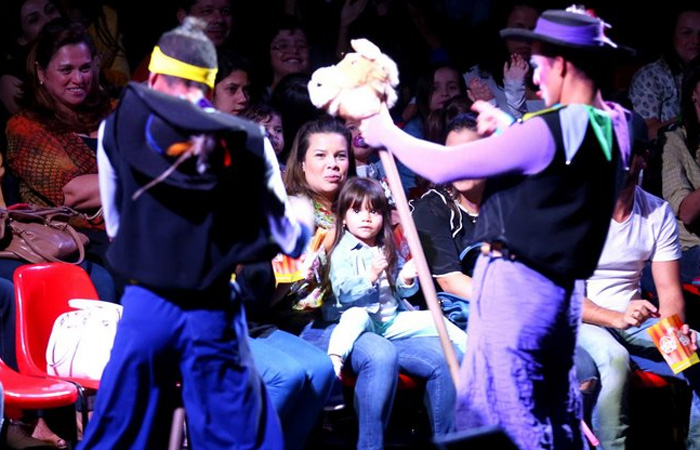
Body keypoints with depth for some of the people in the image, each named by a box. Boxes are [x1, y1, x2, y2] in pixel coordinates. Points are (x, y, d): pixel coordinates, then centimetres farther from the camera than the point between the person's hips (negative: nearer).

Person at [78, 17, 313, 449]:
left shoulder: (118, 130, 2)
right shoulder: (248, 142, -1)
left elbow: (115, 225, 12)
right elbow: (289, 239, 4)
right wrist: (304, 212, 26)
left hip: (145, 308, 1)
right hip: (214, 313, -1)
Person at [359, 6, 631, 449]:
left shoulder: (545, 131, -19)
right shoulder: (614, 126, 4)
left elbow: (444, 167, -13)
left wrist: (387, 134, 2)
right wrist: (509, 129, 26)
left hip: (515, 283, -8)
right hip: (563, 289, 8)